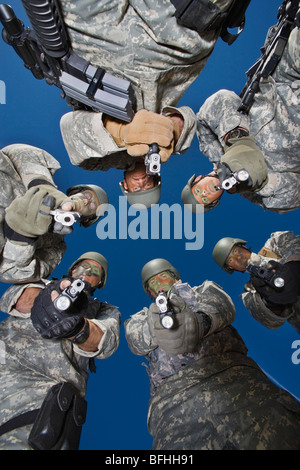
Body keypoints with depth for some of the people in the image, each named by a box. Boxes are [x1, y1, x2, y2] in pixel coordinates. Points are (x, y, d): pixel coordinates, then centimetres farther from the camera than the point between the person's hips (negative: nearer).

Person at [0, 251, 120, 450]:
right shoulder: (44, 285, 23)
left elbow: (106, 341, -2)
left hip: (48, 384, -2)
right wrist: (43, 299, -21)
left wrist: (77, 327, -25)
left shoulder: (105, 311, 20)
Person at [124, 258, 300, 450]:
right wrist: (155, 330, -21)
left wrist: (202, 321, -22)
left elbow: (222, 305, 1)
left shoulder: (204, 290, 24)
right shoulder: (143, 316, 26)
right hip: (174, 390, 1)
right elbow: (135, 336, 3)